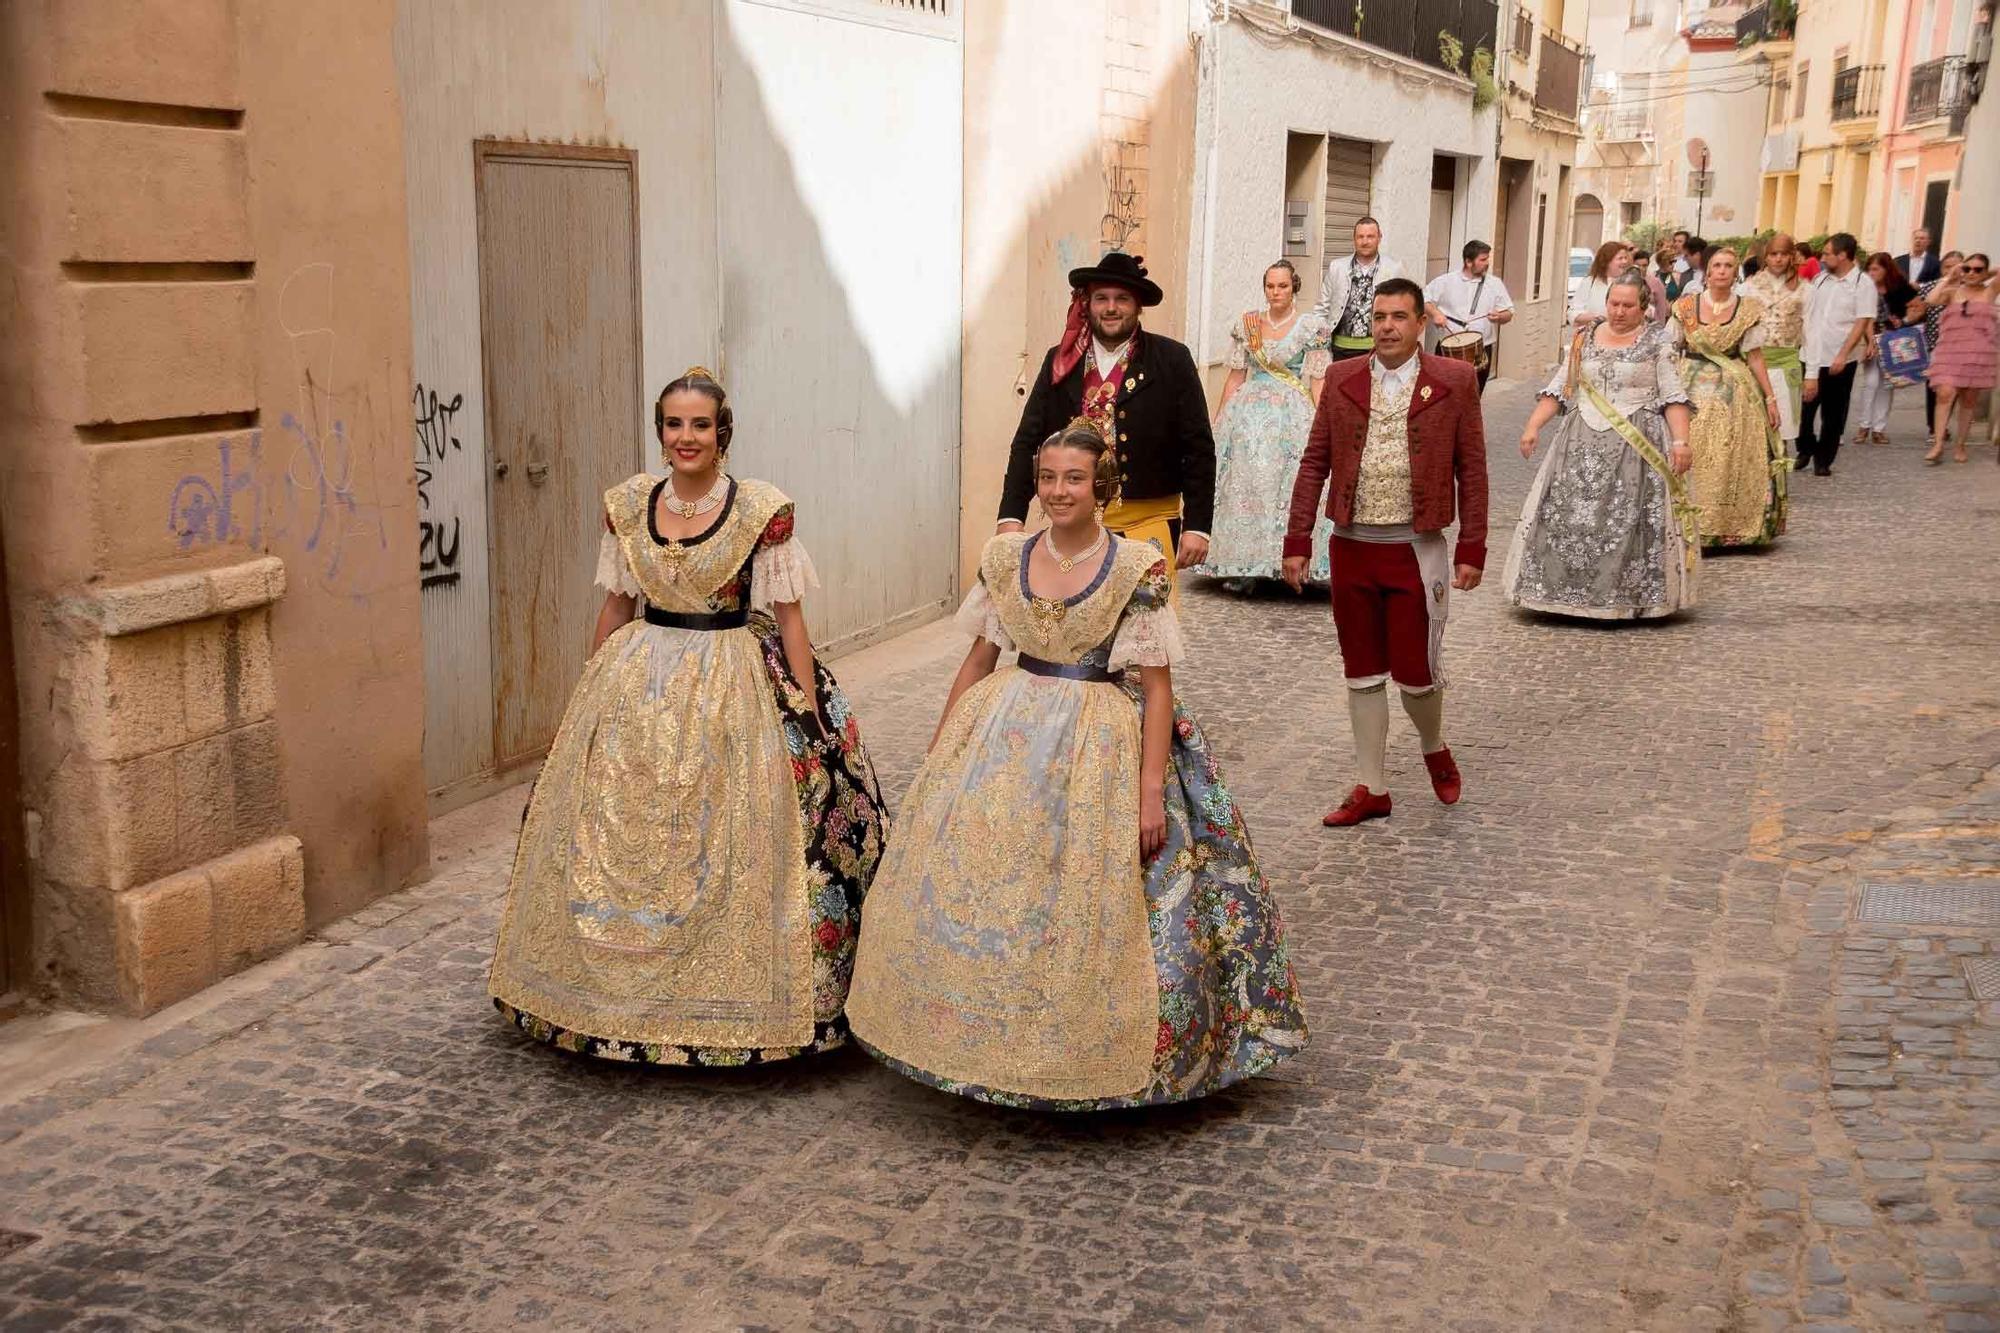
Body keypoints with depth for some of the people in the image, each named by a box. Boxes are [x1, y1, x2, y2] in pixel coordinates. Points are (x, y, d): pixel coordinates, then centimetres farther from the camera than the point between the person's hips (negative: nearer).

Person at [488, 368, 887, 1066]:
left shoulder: (762, 509, -9)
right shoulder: (628, 504, 3)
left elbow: (788, 615, -5)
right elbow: (616, 605, 12)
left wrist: (809, 714, -8)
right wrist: (591, 693, 15)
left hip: (733, 690, -4)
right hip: (637, 684, 4)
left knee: (727, 848, -2)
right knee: (620, 840, 7)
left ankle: (728, 1005, 14)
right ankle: (632, 994, 23)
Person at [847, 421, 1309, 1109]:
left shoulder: (1136, 569, -9)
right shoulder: (1005, 557, 3)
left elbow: (1157, 686, -9)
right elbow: (980, 657, 12)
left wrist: (1152, 792, -14)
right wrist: (939, 751, 12)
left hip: (1101, 747, -4)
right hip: (1006, 737, 4)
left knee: (1087, 910, -2)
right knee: (973, 891, 6)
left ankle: (1084, 1055, 18)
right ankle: (992, 1039, 24)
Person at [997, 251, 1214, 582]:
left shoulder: (1172, 361, 0)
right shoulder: (1060, 362, 7)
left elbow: (1199, 449, -1)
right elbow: (1028, 442, 7)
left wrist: (1197, 526, -6)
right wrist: (1011, 517, -2)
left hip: (1150, 524, -2)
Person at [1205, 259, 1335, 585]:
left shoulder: (1311, 327, -1)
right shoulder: (1246, 324, 9)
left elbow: (1318, 382, -4)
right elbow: (1235, 377, 13)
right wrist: (1218, 420, 11)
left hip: (1293, 417, -3)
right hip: (1247, 416, 3)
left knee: (1289, 486, -7)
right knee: (1243, 485, 1)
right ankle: (1244, 567, 7)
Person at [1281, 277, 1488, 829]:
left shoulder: (1455, 381, -1)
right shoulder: (1341, 379, 5)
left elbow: (1471, 469, 0)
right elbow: (1315, 463, 6)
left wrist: (1472, 548, -4)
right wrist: (1297, 541, 1)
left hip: (1417, 550, -3)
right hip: (1352, 548, 3)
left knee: (1415, 671, -1)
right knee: (1362, 674, 9)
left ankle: (1435, 749, 32)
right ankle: (1372, 789, 21)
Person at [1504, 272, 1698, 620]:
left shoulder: (1658, 341, 2)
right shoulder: (1584, 340, 12)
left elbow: (1673, 396, -4)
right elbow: (1558, 389, 12)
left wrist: (1681, 441, -13)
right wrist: (1533, 426, 2)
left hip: (1638, 444, -4)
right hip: (1583, 443, 4)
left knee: (1630, 520, -6)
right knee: (1569, 514, -1)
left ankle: (1629, 597, 3)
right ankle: (1568, 592, 7)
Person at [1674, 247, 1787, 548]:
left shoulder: (1748, 309, 3)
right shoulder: (1686, 306, 3)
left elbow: (1755, 357, 5)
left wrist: (1770, 397, 1)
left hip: (1736, 393, 0)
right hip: (1693, 388, 0)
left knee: (1732, 462, -1)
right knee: (1691, 458, -4)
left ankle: (1730, 527, 9)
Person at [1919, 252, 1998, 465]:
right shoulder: (1953, 292, 8)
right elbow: (1930, 300, -10)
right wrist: (1951, 279, -3)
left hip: (1978, 354, 0)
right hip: (1949, 352, 0)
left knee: (1969, 400, 6)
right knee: (1945, 394, -14)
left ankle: (1960, 446, 16)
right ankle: (1938, 445, -14)